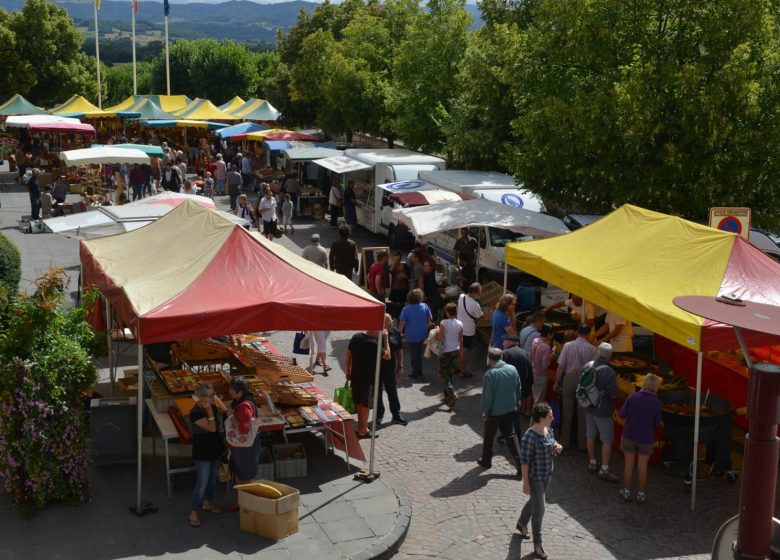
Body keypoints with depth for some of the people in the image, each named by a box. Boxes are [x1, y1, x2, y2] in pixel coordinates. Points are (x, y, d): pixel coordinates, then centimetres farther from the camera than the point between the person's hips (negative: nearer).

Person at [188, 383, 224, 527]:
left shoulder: (212, 407, 0)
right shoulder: (196, 412, -24)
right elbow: (211, 428, -27)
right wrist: (209, 410, -29)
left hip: (214, 449, 8)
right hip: (202, 452, -8)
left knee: (212, 479, 20)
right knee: (202, 482, -3)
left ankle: (207, 502, 40)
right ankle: (194, 512, 9)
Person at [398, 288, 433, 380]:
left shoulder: (406, 309, -19)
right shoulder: (424, 306, -7)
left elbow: (402, 323, -19)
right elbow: (430, 318, 4)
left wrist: (399, 333, -5)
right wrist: (426, 325, 22)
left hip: (411, 335, -4)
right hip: (422, 334, 4)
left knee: (414, 354, 9)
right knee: (419, 352, 21)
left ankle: (415, 373, 17)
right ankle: (419, 371, 29)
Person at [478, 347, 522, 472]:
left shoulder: (489, 374, -22)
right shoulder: (512, 369, -5)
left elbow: (487, 396, -18)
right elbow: (519, 389, 5)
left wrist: (485, 412, -6)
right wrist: (516, 403, 18)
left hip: (495, 411, -5)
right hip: (510, 409, 5)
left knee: (488, 436, 15)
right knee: (511, 435, 16)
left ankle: (486, 461, 29)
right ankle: (520, 462, 8)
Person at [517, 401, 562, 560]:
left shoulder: (549, 430, -4)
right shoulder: (530, 437, -28)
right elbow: (524, 461, -22)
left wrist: (557, 447, -9)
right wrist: (526, 482, -18)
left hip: (547, 474, 8)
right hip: (535, 477, -8)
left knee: (534, 502, 26)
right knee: (539, 511, -1)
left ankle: (521, 524, 52)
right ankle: (537, 545, 15)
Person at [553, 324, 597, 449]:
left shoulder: (567, 346, -8)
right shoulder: (592, 349, -10)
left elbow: (561, 366, -7)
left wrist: (556, 382, 3)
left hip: (569, 379, 1)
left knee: (567, 412, 12)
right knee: (582, 413, 12)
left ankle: (565, 442, 22)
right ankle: (582, 442, 21)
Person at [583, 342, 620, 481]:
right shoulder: (608, 372, -25)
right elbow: (614, 394, -20)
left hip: (589, 408, 7)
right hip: (603, 411, -7)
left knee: (590, 436, 18)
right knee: (607, 440, 4)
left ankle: (592, 463, 32)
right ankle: (604, 470, 7)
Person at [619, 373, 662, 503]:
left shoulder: (632, 398, -15)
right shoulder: (656, 403, -16)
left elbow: (622, 414, -7)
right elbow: (656, 423, -7)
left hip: (629, 436, 1)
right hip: (646, 438, -1)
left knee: (629, 465, 14)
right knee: (642, 467, 13)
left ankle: (626, 492, 23)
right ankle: (641, 494, 22)